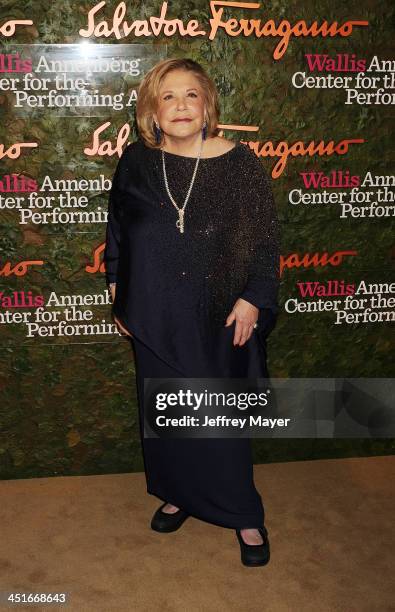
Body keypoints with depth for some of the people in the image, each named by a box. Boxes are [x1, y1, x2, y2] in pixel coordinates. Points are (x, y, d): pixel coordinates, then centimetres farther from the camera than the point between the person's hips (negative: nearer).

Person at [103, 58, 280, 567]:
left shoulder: (237, 161, -8)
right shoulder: (136, 161, 0)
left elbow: (265, 235, -4)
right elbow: (117, 228, 10)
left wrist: (252, 299, -10)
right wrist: (118, 290, 9)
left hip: (218, 315, -2)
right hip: (154, 316, 3)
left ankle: (244, 515, 26)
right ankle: (179, 494, 38)